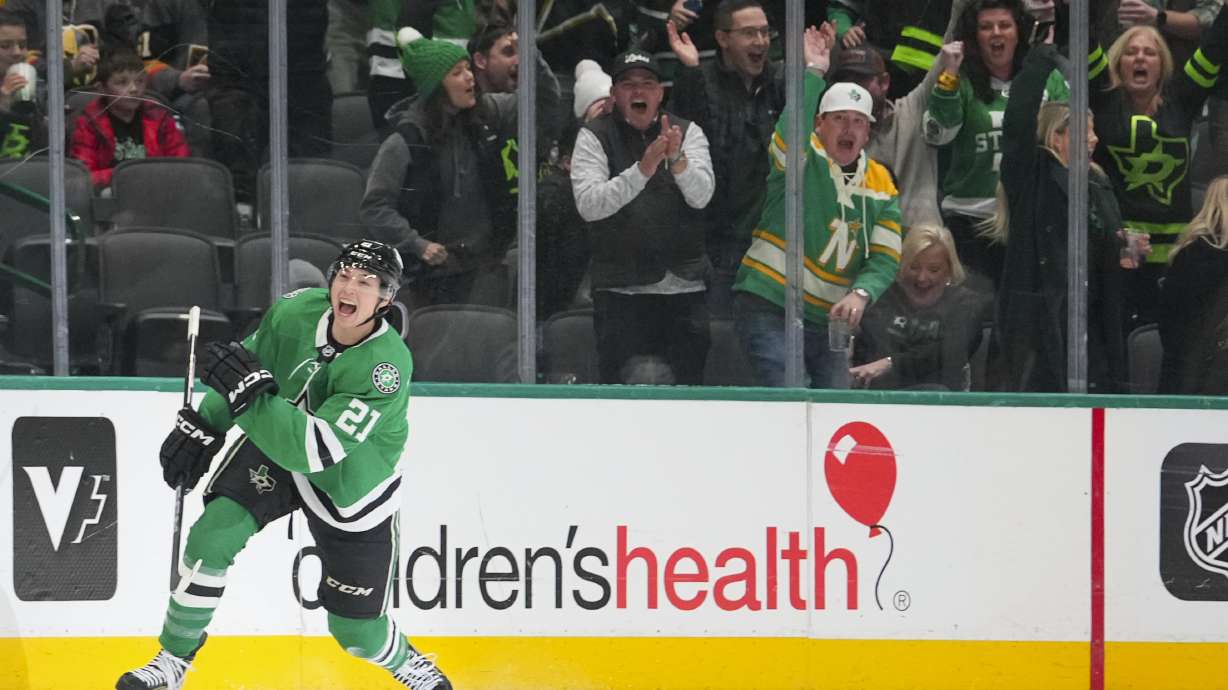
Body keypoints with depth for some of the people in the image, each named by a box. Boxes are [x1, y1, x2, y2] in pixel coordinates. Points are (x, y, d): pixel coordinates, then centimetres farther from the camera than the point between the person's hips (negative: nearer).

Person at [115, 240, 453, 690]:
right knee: (212, 535, -18)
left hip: (351, 488, -4)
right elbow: (247, 363, 2)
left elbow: (317, 451, -41)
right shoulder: (296, 311, -20)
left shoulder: (388, 366, -35)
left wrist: (250, 393, -47)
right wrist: (201, 427, -3)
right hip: (276, 452, 4)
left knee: (357, 631, 2)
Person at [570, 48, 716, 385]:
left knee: (689, 382, 3)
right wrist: (642, 170, -23)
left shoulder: (687, 132, 9)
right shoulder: (594, 137, 2)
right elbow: (588, 205, -12)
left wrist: (677, 159, -24)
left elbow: (701, 195, -5)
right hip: (620, 290, -2)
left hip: (684, 287, 2)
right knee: (621, 391, -6)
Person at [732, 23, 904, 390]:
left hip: (826, 318, 6)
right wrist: (813, 73, -32)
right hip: (767, 307, -6)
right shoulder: (804, 158, -7)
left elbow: (885, 259, 4)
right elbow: (789, 134, -33)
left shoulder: (881, 186, 8)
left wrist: (860, 294, -16)